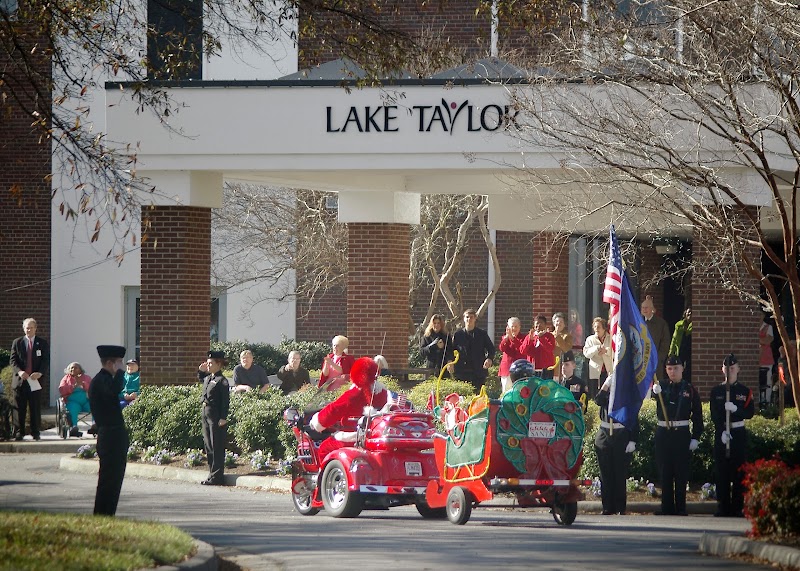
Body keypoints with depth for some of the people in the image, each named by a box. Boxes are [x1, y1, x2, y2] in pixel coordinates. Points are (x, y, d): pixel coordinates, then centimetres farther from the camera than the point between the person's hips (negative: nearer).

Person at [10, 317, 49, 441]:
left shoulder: (42, 344, 8)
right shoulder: (17, 343, 9)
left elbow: (46, 361, 1)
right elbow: (13, 360, 3)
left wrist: (39, 373, -17)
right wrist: (19, 371, -16)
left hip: (36, 380, 0)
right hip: (20, 380, 0)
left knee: (36, 408, 1)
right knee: (19, 408, 1)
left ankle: (35, 433, 8)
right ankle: (18, 433, 5)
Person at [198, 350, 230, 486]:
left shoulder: (222, 381, -12)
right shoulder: (208, 378, 13)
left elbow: (225, 401, -14)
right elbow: (200, 378, 39)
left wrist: (223, 418, -19)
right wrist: (201, 370, 19)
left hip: (216, 417, -9)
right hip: (206, 414, 9)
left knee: (217, 447, -5)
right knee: (208, 445, 12)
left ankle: (217, 476, -3)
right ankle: (212, 473, 19)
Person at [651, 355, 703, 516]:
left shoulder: (689, 389, 3)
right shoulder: (662, 387, 7)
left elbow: (697, 416, 2)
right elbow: (659, 399, -17)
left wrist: (695, 438, -4)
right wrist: (656, 392, -41)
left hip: (682, 434, -2)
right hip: (663, 434, 2)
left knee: (681, 472, 0)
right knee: (665, 472, 3)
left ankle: (680, 507, 4)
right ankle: (667, 507, 8)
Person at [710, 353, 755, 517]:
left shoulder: (745, 391, 4)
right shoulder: (716, 391, 7)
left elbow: (750, 413, -2)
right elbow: (714, 415, 0)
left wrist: (736, 409, -21)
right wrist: (723, 431, -13)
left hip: (739, 434, -1)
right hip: (720, 433, 1)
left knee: (738, 472, -2)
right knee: (722, 471, -1)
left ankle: (738, 508, 2)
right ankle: (723, 508, 4)